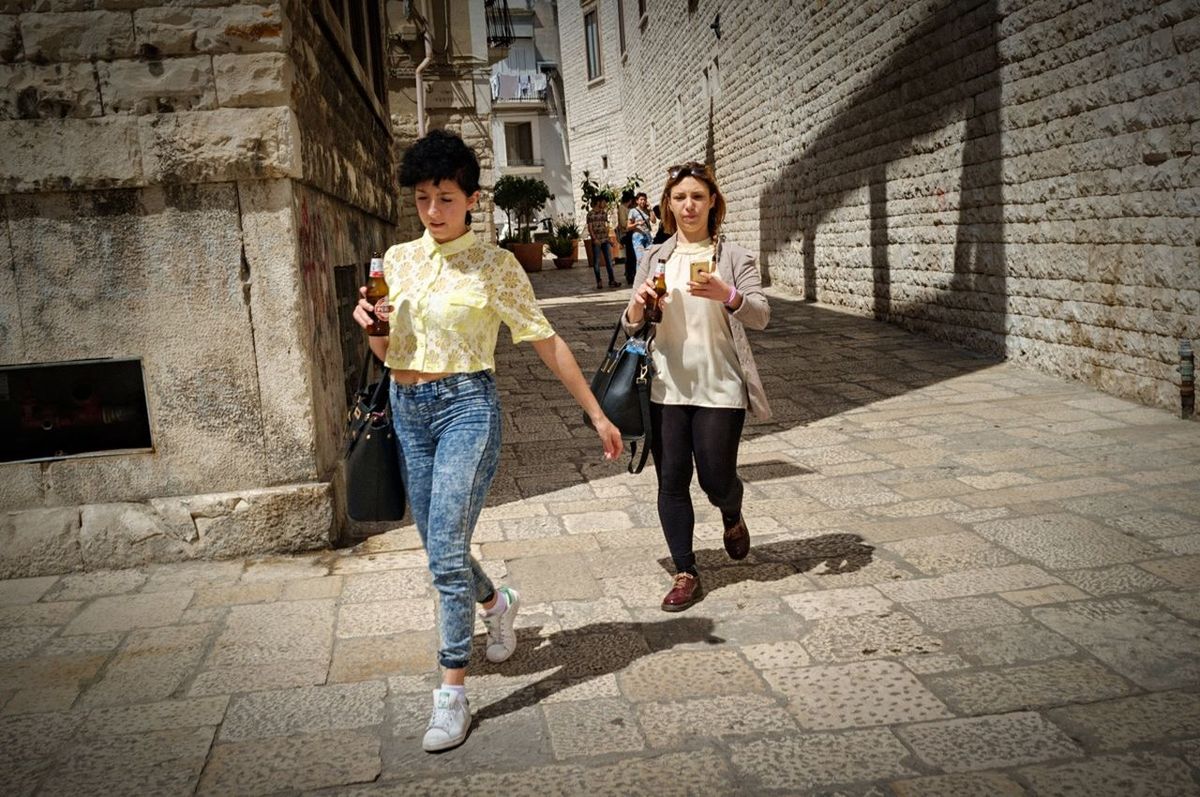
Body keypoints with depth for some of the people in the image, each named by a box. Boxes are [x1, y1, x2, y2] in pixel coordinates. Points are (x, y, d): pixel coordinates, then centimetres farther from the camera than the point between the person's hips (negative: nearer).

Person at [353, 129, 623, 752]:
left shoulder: (494, 264, -5)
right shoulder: (398, 258, 9)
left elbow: (547, 343, -3)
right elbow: (389, 352, 15)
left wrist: (596, 413, -2)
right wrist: (369, 322, -7)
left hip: (466, 405, -5)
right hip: (407, 408, 6)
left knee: (446, 551, -12)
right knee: (439, 547, 14)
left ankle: (452, 693, 0)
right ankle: (496, 603, 45)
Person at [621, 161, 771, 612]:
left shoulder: (734, 258, 1)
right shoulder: (653, 259, 8)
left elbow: (761, 315, -11)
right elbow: (632, 327, 10)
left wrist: (728, 296, -32)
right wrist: (637, 307, -15)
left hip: (719, 389, -2)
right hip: (666, 388, 2)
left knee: (716, 480, 2)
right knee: (671, 481, 4)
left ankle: (732, 517, 38)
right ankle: (685, 574, 18)